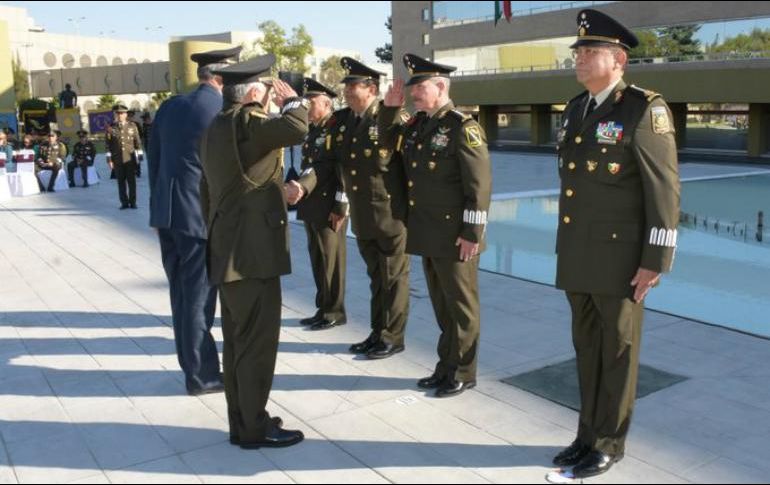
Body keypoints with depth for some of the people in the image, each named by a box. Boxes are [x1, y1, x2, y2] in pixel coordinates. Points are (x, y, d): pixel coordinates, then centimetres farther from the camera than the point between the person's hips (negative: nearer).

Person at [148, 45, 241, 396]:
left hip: (166, 213, 7)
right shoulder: (224, 113, -13)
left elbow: (153, 159, 12)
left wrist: (161, 202, 19)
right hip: (200, 215, -7)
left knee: (182, 295, 16)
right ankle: (202, 375, 15)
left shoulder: (169, 106, 8)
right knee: (198, 297, 3)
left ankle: (193, 365, 29)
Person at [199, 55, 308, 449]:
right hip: (251, 252, -10)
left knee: (238, 341, 15)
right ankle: (254, 428, 10)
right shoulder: (244, 122, -15)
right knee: (257, 342, 0)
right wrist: (291, 100, -11)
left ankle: (241, 421, 25)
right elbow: (296, 129, -32)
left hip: (229, 249, 10)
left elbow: (207, 192, 20)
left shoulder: (217, 127, 15)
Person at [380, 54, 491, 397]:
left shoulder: (463, 127, -13)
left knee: (461, 306, 6)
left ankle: (463, 374, 19)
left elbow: (480, 185, -16)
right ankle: (446, 368, 30)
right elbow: (388, 142, 28)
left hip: (454, 237, -8)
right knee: (441, 305, 17)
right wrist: (391, 108, 11)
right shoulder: (417, 125, 10)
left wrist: (472, 233, -18)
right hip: (428, 236, 8)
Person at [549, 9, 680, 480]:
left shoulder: (645, 109, -12)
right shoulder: (576, 109, 11)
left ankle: (609, 443, 19)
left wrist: (656, 260, -17)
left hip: (621, 256, -7)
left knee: (618, 349, 5)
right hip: (579, 256, 7)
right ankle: (590, 434, 27)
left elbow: (665, 190, -15)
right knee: (588, 347, 14)